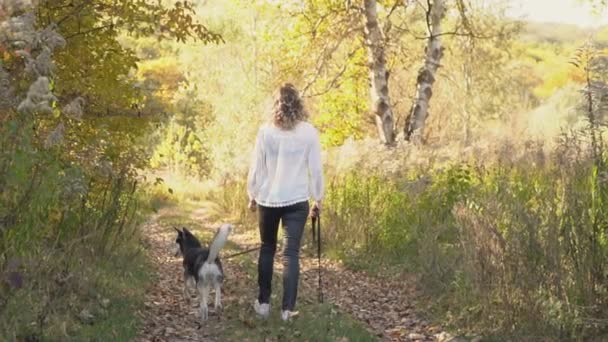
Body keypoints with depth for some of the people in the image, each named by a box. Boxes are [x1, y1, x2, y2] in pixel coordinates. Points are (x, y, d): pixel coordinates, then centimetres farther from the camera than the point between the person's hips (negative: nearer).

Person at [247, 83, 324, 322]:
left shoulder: (265, 131, -4)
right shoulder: (309, 132, -3)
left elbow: (257, 167, 0)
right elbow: (316, 168, -1)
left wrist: (252, 195, 12)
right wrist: (318, 198, 9)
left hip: (268, 199, 1)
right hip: (297, 200, -1)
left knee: (267, 249, 17)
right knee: (291, 253, 3)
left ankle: (263, 302, 19)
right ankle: (288, 308, 0)